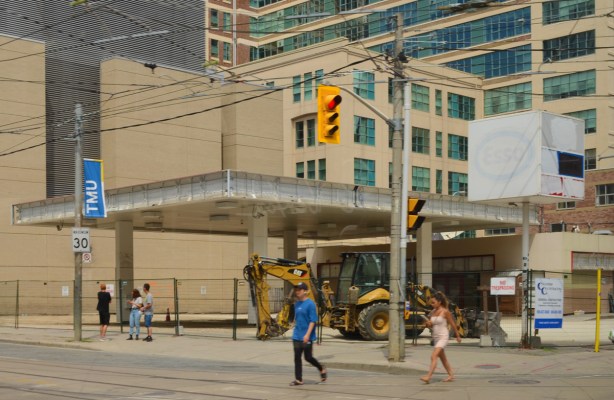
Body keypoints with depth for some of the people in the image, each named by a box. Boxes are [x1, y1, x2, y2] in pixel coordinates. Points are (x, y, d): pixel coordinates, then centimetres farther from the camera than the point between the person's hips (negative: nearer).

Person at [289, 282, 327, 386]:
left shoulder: (310, 304, -14)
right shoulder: (296, 303, 8)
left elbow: (313, 321, -17)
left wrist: (307, 334, -23)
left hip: (307, 337, -6)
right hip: (297, 336, 6)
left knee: (308, 357, 3)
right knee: (297, 357, 3)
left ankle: (322, 370, 27)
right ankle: (298, 379, 8)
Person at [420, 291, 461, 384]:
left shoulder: (445, 312, -12)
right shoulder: (433, 312, 6)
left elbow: (452, 324, -3)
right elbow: (431, 325, 16)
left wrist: (457, 336, 4)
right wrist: (428, 324, -8)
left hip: (443, 337, -8)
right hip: (435, 337, 8)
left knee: (433, 356, -19)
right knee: (442, 357, 17)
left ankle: (428, 376, -24)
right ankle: (451, 375, 31)